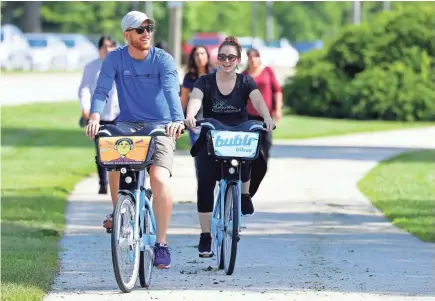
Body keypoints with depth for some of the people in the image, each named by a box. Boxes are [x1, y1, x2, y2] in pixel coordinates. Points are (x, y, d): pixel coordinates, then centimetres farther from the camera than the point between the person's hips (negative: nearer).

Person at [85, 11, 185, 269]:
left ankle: (162, 243, -14)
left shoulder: (163, 60, -8)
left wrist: (178, 120, -42)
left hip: (160, 126, -2)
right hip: (127, 124, 2)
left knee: (160, 177, -22)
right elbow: (102, 90, -13)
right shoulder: (115, 59, -3)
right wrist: (95, 117, -33)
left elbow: (172, 91, -23)